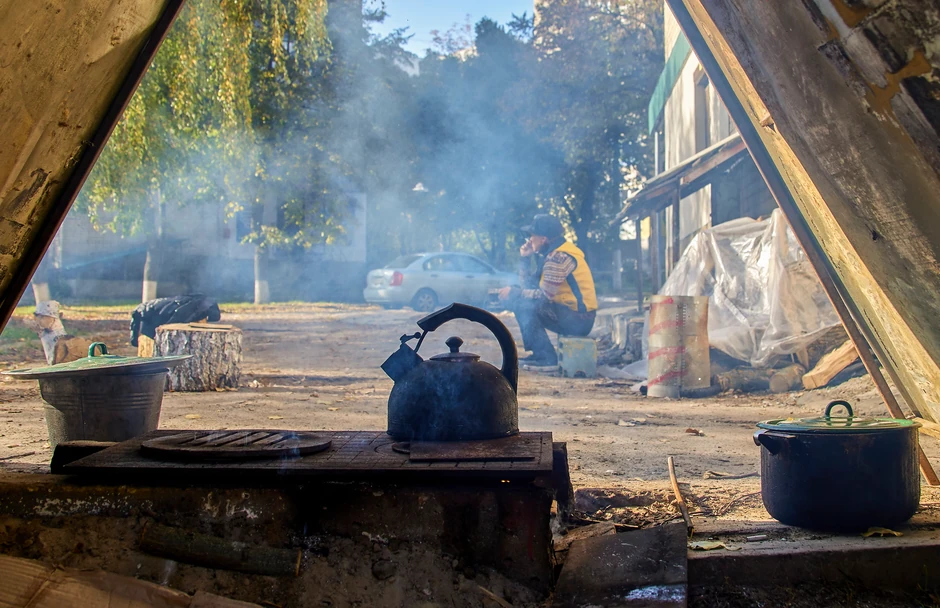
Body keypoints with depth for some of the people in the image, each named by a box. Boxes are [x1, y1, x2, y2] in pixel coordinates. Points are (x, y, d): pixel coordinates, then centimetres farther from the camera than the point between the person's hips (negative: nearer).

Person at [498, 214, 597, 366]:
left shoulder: (559, 257, -18)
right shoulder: (552, 253, 13)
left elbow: (545, 295, -21)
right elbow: (530, 286, 15)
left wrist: (513, 292, -11)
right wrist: (525, 259, 6)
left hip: (579, 319, -10)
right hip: (571, 315, 10)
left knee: (523, 305, -18)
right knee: (523, 301, 12)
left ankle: (545, 356, -12)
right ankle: (539, 352, 11)